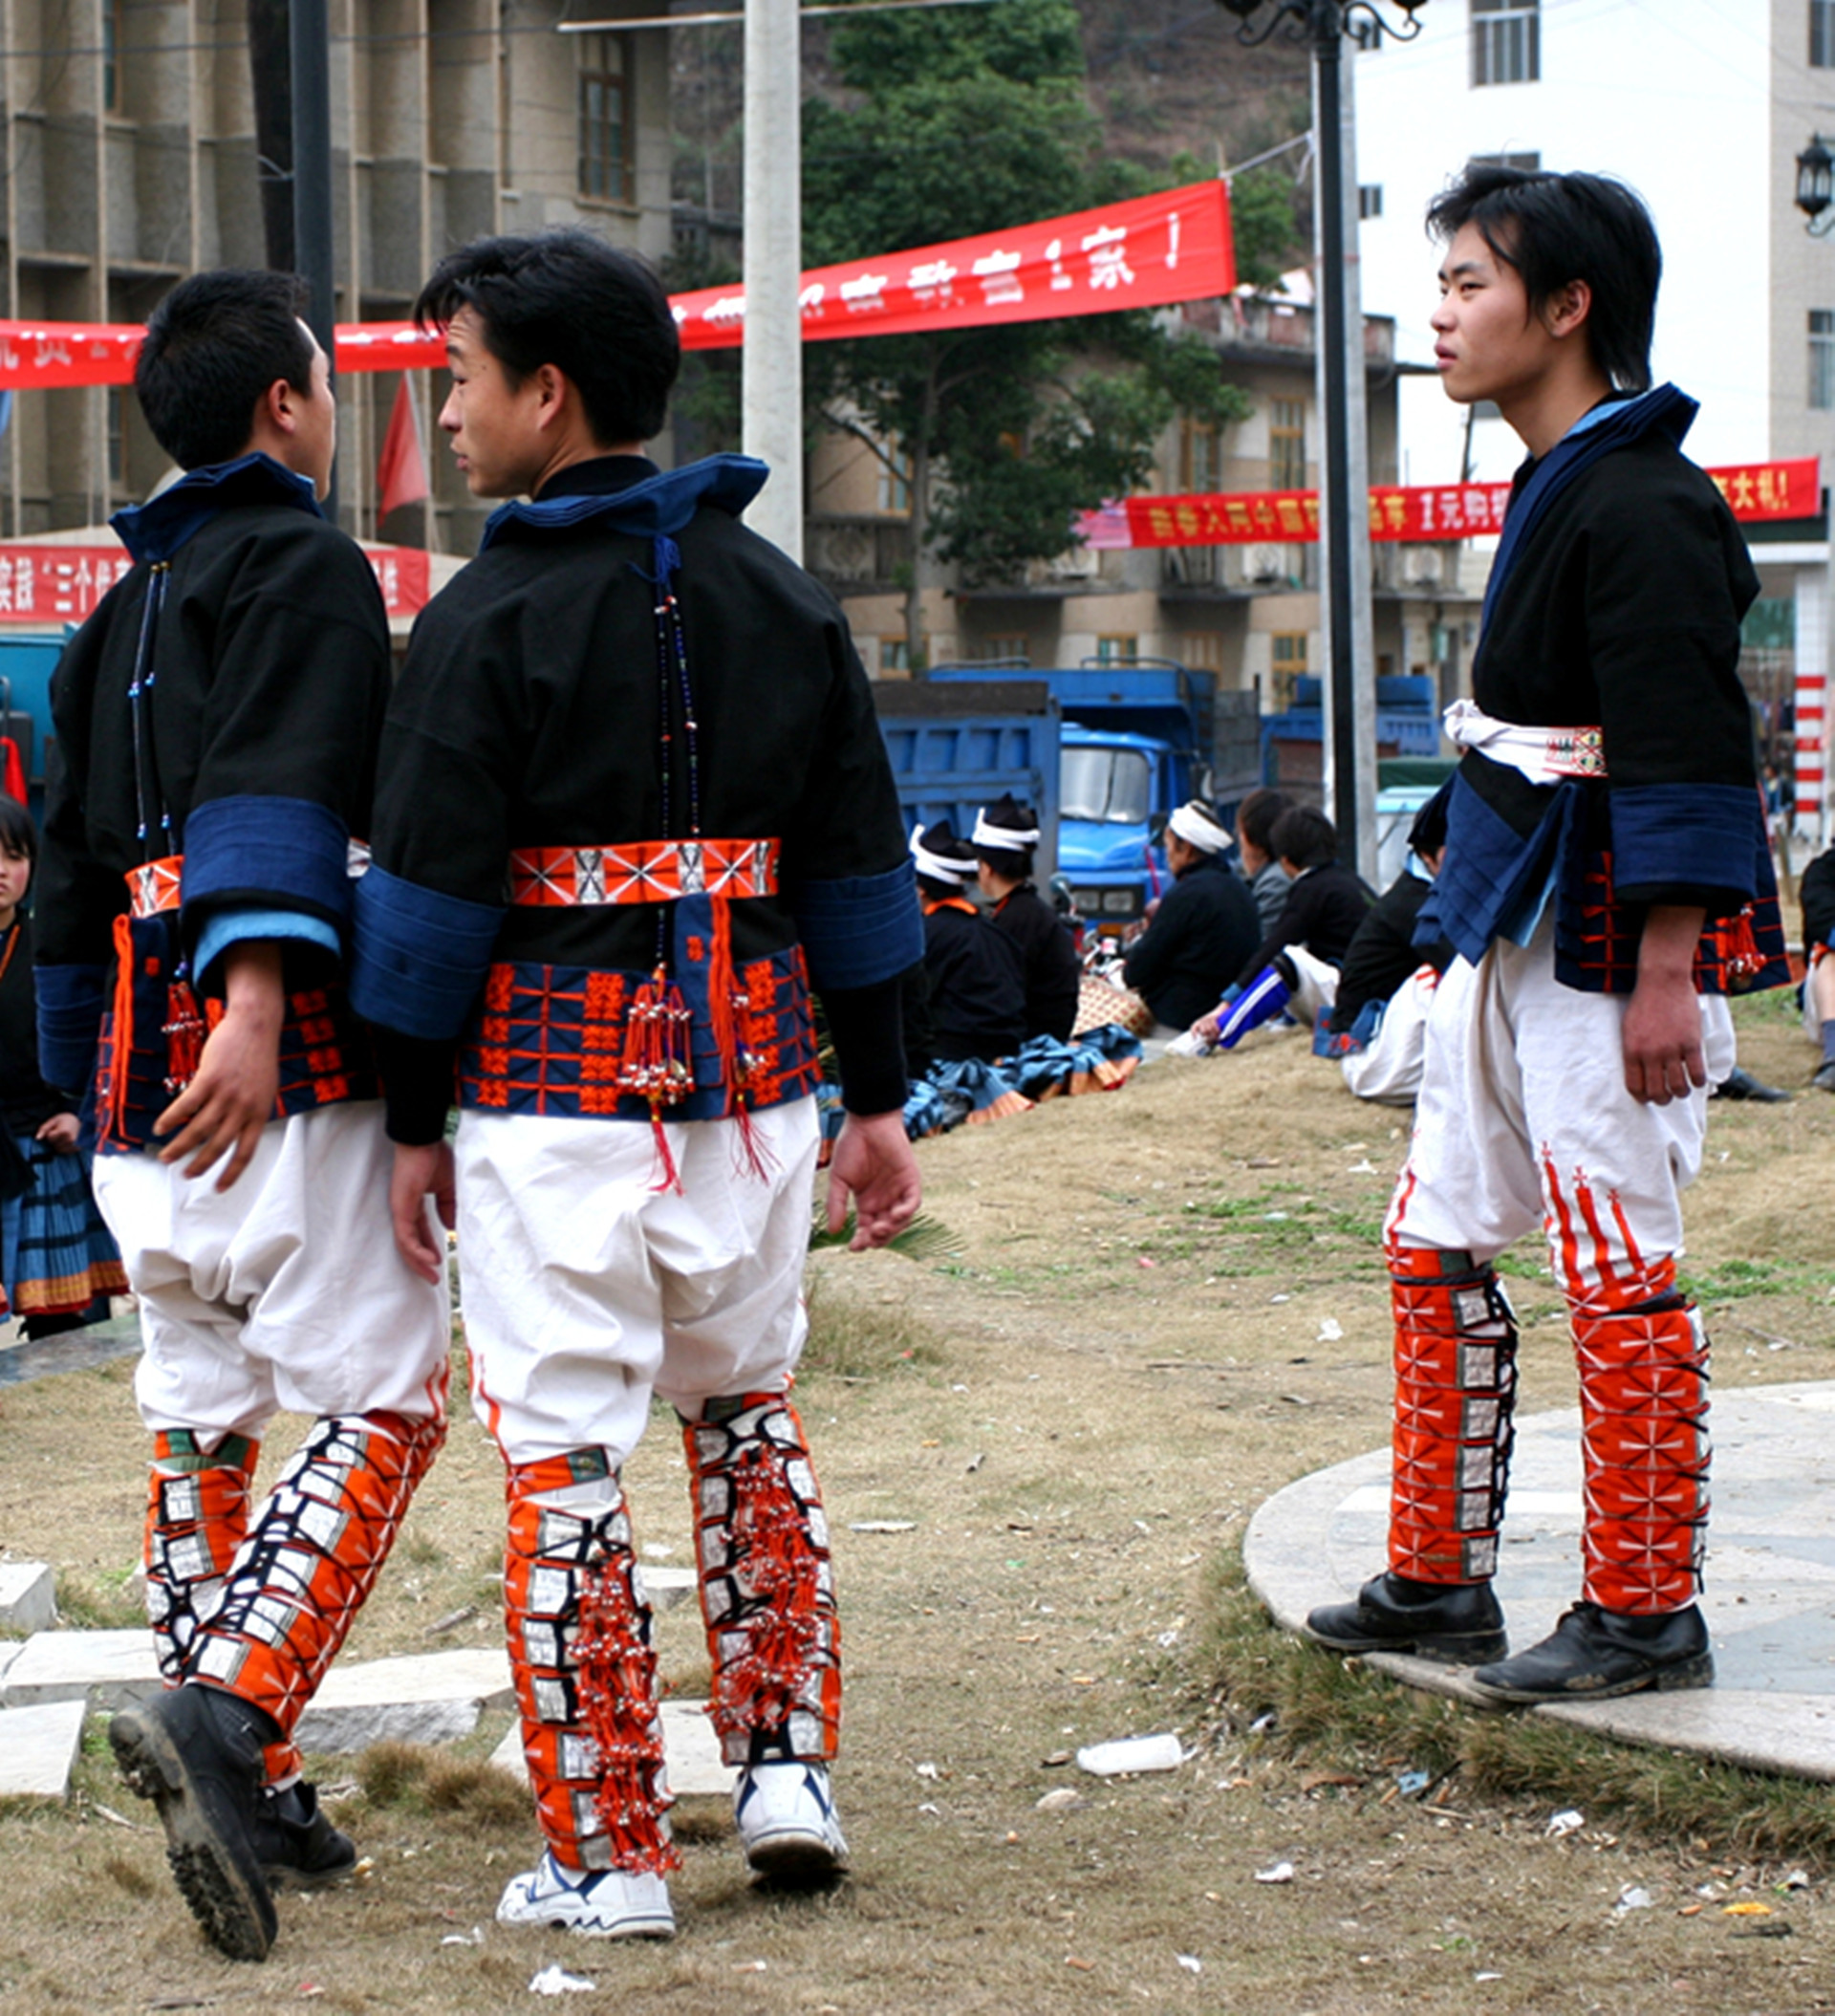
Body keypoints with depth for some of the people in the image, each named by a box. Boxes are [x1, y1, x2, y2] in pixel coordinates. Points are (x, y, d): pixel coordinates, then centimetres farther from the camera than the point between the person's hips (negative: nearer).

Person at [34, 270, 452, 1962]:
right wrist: (257, 1003, -31)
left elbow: (70, 870, 23)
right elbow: (276, 799, -19)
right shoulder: (307, 570, -3)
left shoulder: (122, 615, 22)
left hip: (141, 1062, 8)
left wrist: (92, 1090, 27)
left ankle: (244, 1795, 11)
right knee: (385, 1402, -7)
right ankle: (228, 1709, -25)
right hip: (282, 1060, -8)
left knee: (201, 1414, 10)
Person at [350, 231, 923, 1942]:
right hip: (752, 1079, 5)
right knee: (748, 1416, 22)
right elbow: (856, 870, 11)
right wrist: (877, 1100, 15)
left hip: (550, 1090, -5)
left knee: (564, 1463, 0)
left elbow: (432, 896, -8)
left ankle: (606, 1857, 3)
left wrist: (416, 1123, 0)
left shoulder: (492, 618, -8)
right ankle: (786, 1769, 17)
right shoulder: (783, 600, 9)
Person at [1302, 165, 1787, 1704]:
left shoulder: (1642, 509, -17)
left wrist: (1665, 976, -24)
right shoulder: (1553, 491, 14)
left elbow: (1687, 754, -21)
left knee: (1621, 1278, -4)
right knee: (1437, 1248, 13)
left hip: (1609, 948, -10)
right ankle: (1439, 1579, 21)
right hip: (1510, 941, 10)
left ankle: (1645, 1614, 5)